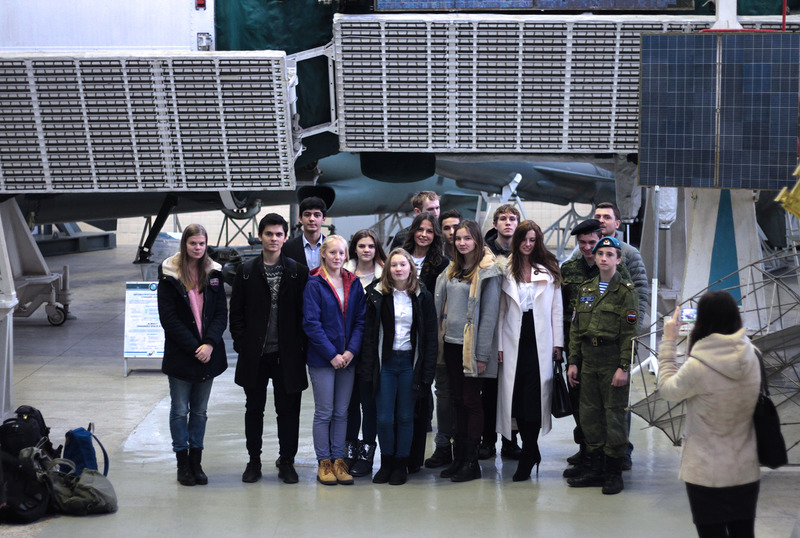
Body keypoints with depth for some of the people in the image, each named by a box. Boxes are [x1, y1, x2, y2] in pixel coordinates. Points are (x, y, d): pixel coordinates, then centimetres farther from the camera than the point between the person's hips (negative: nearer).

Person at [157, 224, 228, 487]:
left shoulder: (213, 273, 5)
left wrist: (209, 344, -12)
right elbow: (168, 317, -8)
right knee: (180, 410, 3)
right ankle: (183, 463, 11)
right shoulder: (169, 274, -4)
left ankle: (196, 462, 17)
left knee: (200, 411, 9)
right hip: (180, 354, -3)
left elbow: (221, 313, 3)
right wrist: (193, 347, -14)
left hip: (208, 354, 3)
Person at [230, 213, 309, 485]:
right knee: (254, 409, 10)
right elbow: (236, 311, 5)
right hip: (255, 354, 1)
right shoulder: (246, 271, 4)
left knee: (288, 409, 4)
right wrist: (241, 343, -3)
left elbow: (304, 313, 2)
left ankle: (287, 462, 15)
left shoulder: (298, 272, 3)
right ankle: (254, 460, 21)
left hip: (287, 354, -1)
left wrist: (301, 346, -5)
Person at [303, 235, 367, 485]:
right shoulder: (314, 284, -7)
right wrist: (332, 354, -14)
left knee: (342, 412, 8)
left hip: (347, 358, 4)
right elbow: (311, 323, -11)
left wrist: (351, 351, -7)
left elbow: (360, 320, 7)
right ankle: (324, 463, 8)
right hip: (321, 359, -4)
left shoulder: (354, 284, 7)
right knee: (324, 413, 1)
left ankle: (338, 460, 15)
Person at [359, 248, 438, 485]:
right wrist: (367, 368, -6)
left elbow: (430, 337, 3)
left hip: (410, 362, 0)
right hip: (385, 361, 0)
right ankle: (386, 463, 15)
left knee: (405, 417, 5)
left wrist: (427, 371, -5)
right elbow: (369, 334, 1)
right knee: (384, 418, -1)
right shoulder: (377, 295, 1)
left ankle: (401, 464, 16)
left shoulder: (423, 297, 2)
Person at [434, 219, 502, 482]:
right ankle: (458, 458, 16)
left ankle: (472, 462, 5)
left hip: (471, 346, -7)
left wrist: (482, 354, -14)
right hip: (451, 343, 7)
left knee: (471, 401, -2)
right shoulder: (452, 270, 12)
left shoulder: (487, 272, -9)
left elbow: (489, 314, -12)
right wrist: (439, 338, 7)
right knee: (458, 400, 10)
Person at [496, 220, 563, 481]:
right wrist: (499, 345, 3)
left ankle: (527, 456, 0)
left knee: (534, 397, -8)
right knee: (517, 397, -1)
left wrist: (557, 342, 0)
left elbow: (556, 308, 6)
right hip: (515, 341, 1)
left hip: (540, 341, -1)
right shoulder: (507, 271, 9)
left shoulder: (549, 271, 7)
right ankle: (531, 451, 12)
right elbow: (501, 310, 9)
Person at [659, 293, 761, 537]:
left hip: (707, 474, -5)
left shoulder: (698, 366, -23)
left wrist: (668, 342, 2)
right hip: (746, 471, 5)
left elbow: (668, 389, -5)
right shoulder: (752, 357, -7)